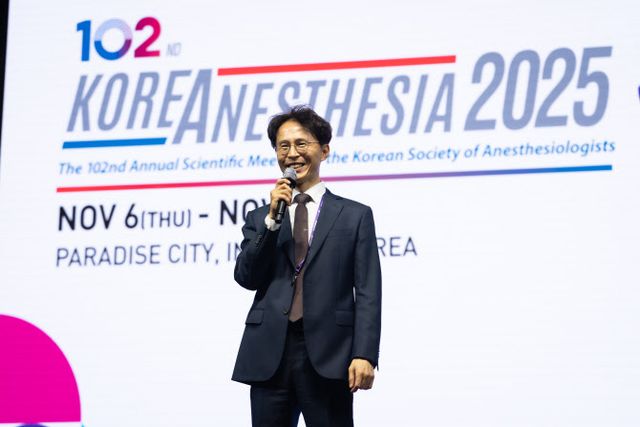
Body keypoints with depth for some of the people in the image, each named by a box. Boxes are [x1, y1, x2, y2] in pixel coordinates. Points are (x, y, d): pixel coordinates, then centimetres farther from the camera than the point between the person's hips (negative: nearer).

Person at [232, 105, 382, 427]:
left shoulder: (354, 215, 8)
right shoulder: (260, 218, 16)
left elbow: (368, 292, 0)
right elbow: (246, 277, 2)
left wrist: (364, 355, -11)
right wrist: (272, 219, -7)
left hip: (327, 357, -2)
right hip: (269, 356, 3)